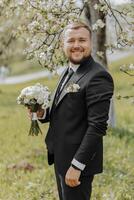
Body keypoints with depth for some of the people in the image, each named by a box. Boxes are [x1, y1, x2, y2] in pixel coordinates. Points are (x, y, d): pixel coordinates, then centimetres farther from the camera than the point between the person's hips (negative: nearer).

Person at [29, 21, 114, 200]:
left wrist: (77, 165, -23)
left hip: (78, 160, -9)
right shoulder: (69, 71, 10)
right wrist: (43, 114, -1)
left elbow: (97, 126, -22)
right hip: (61, 158, 9)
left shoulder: (98, 77, -19)